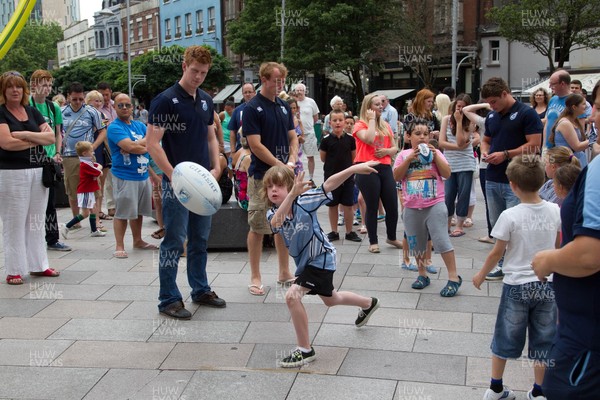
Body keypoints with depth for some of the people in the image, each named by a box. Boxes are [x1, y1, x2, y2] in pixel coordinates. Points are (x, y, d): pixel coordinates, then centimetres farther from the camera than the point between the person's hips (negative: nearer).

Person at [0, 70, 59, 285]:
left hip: (38, 171, 5)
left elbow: (51, 137, 2)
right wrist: (38, 138, -7)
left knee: (36, 221, 10)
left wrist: (26, 134, -12)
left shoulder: (32, 111, 12)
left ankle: (38, 264, 19)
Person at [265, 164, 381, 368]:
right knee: (330, 300, 29)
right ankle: (369, 303, 59)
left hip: (321, 258, -7)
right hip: (305, 261, 8)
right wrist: (292, 195, -52)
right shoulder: (273, 214, -13)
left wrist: (353, 168, -46)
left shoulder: (304, 200, -23)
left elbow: (328, 185, -33)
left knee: (292, 295, -24)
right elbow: (276, 222, -37)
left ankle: (305, 350, -9)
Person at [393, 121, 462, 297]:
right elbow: (397, 176, -7)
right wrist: (410, 158, -15)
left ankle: (453, 277, 1)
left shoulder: (435, 152, 3)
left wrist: (435, 156, -14)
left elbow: (447, 174, -6)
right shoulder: (403, 154, 5)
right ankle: (422, 274, 29)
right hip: (412, 207, 3)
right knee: (416, 243, 13)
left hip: (435, 205, -2)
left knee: (441, 240, -7)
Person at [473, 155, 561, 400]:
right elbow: (559, 247, 9)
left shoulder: (510, 216, -17)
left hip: (516, 285, -3)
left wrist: (481, 275, 5)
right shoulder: (555, 211, -6)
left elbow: (497, 253, -10)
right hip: (547, 284, 3)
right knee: (543, 338, 14)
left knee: (506, 336, 12)